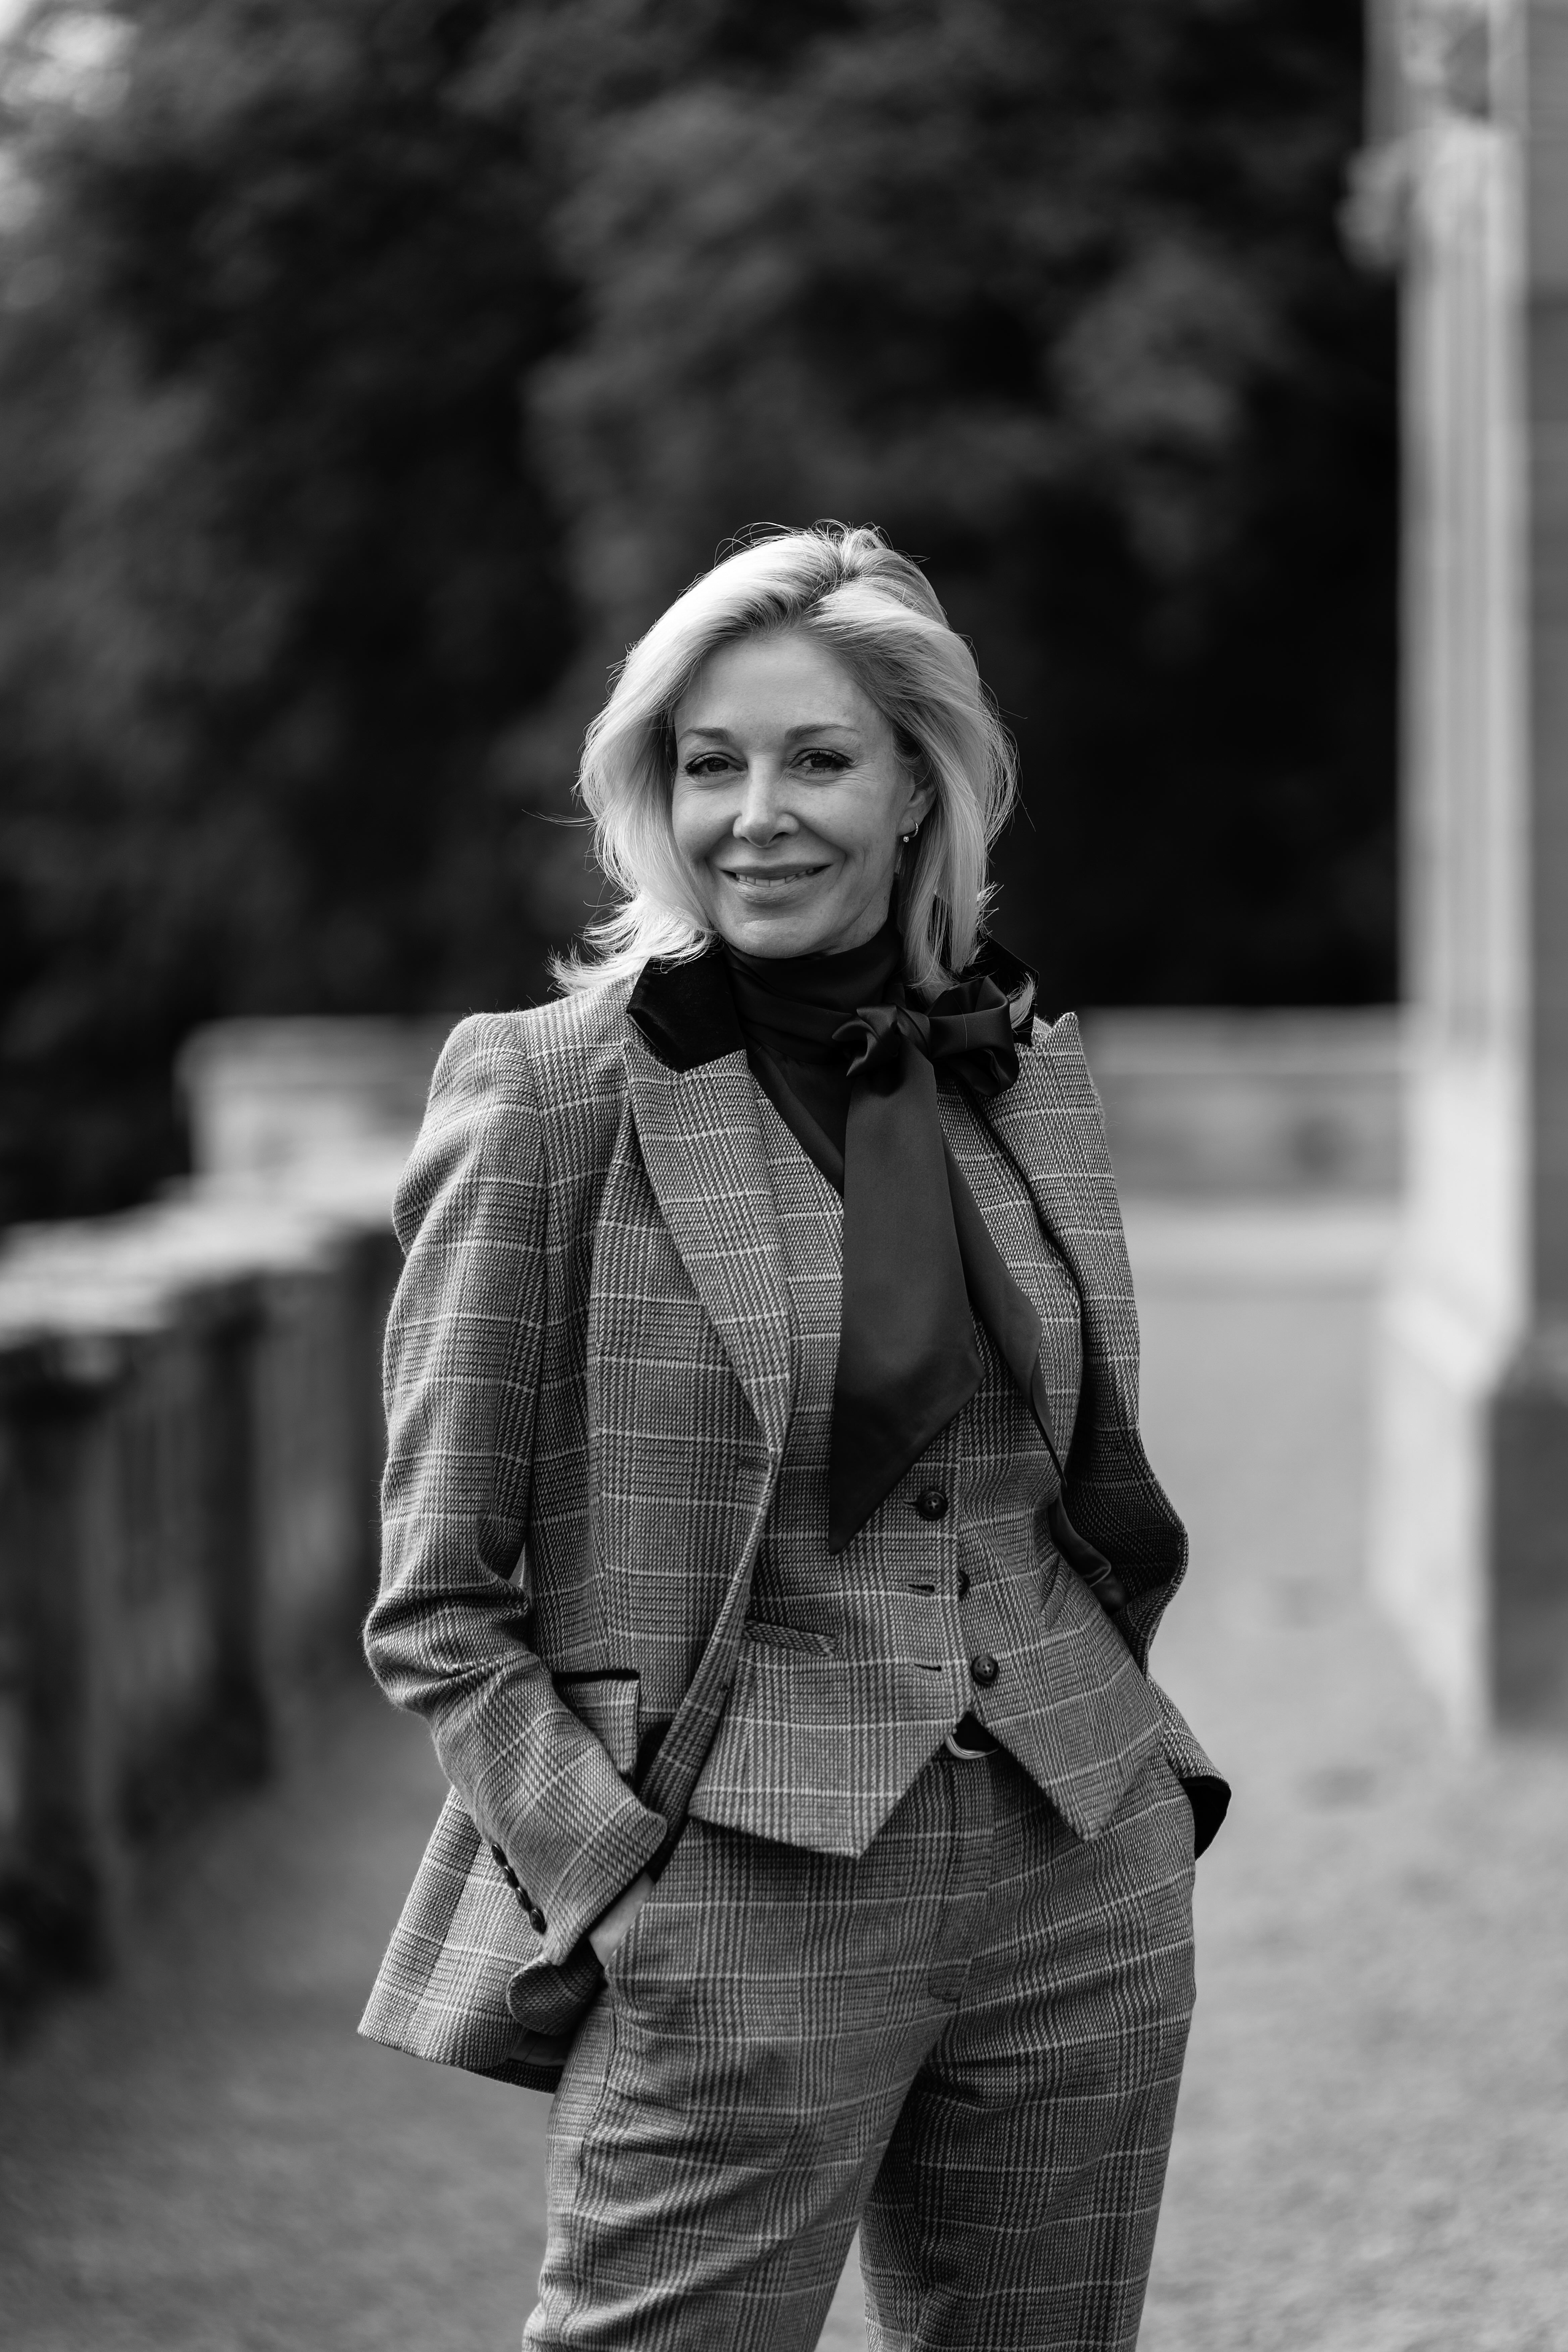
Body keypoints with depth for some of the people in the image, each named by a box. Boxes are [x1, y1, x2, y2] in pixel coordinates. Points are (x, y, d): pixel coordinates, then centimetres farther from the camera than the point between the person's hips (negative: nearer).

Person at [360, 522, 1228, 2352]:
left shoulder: (1030, 1071, 10)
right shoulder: (551, 1090, -5)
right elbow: (438, 1603, -4)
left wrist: (1124, 1761, 9)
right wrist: (607, 1870, -13)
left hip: (1088, 1891, 5)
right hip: (741, 1912, -5)